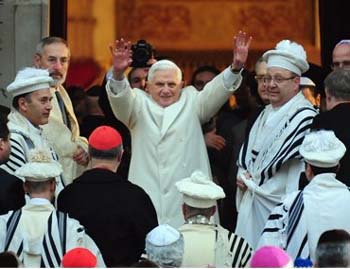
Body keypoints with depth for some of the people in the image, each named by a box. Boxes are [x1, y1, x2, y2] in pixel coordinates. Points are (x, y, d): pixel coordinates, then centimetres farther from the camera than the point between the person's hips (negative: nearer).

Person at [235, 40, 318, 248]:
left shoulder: (304, 115, -11)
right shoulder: (267, 113, 16)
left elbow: (285, 156, -15)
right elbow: (248, 148, 21)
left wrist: (253, 179, -6)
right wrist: (243, 174, 1)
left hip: (279, 204, -8)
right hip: (253, 199, 8)